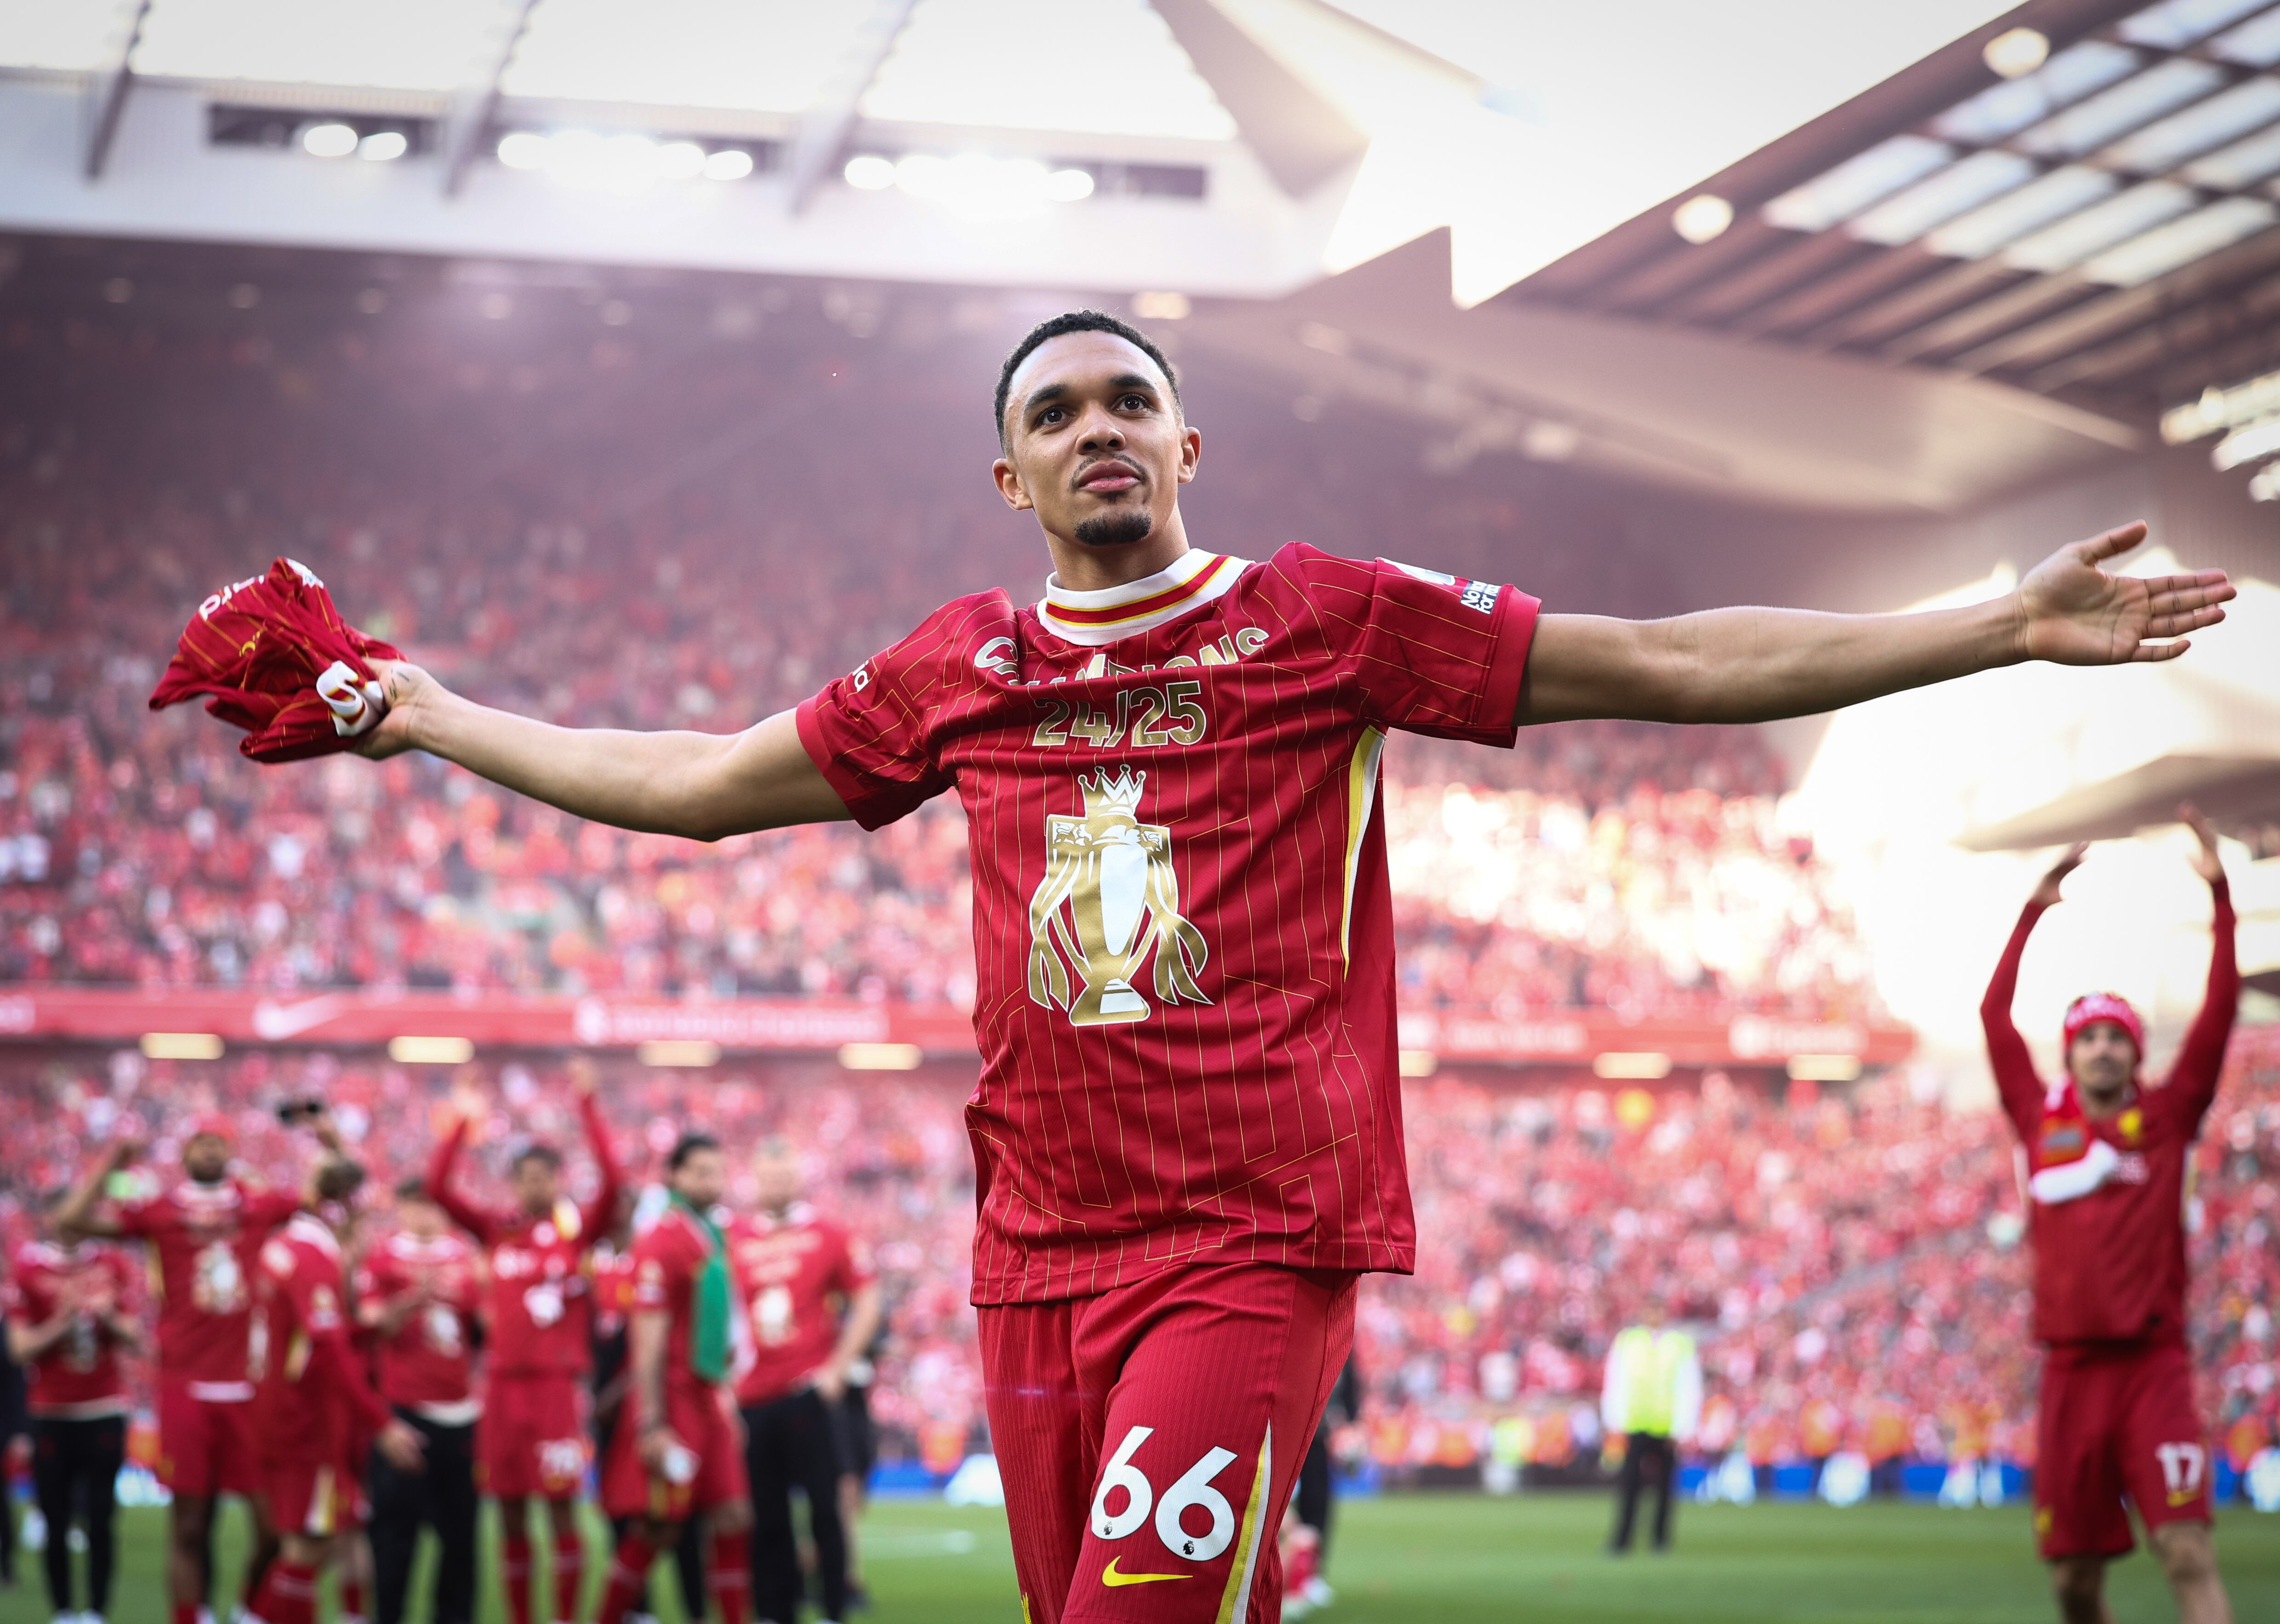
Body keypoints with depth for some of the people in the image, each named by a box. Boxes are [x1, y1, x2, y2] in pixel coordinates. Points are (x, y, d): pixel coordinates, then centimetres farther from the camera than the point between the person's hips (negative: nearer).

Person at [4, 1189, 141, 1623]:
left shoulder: (111, 1265, 5)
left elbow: (136, 1343, 6)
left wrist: (110, 1318, -12)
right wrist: (62, 1321, -17)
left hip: (105, 1411, 1)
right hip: (52, 1414, -1)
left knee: (100, 1519, -2)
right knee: (57, 1523, 1)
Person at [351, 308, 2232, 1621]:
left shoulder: (1323, 616, 3)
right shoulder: (960, 669, 12)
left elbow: (1674, 666, 2)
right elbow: (699, 785, 24)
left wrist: (2009, 625, -1)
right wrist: (439, 717, 27)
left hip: (1256, 1242, -4)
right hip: (1037, 1255, 4)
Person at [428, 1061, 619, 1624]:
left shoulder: (579, 1227, 0)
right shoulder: (496, 1229, 8)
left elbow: (610, 1180, -15)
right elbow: (438, 1188, 1)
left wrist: (587, 1106, -16)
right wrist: (463, 1122, -4)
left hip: (559, 1382, -3)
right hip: (504, 1381, 3)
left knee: (562, 1508, -3)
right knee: (511, 1511, 8)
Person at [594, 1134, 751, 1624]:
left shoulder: (714, 1238, 13)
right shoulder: (663, 1241, -14)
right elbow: (649, 1340, -17)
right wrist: (653, 1426, -19)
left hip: (710, 1398, 8)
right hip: (673, 1402, -8)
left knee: (734, 1519, 4)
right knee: (658, 1529, -2)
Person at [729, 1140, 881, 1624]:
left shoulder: (827, 1235, 2)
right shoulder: (731, 1239, 6)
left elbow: (866, 1302, 4)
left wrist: (837, 1368, -3)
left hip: (808, 1391, -2)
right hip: (752, 1397, 2)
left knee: (824, 1507, -3)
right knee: (766, 1517, 5)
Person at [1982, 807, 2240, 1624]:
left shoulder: (2166, 1119, 7)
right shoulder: (2042, 1120, 11)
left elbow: (2218, 1015, 1)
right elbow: (1995, 1016, 17)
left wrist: (2220, 899, -2)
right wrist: (2032, 913, 17)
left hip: (2153, 1365, -3)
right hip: (2072, 1367, 3)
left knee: (2190, 1554, -14)